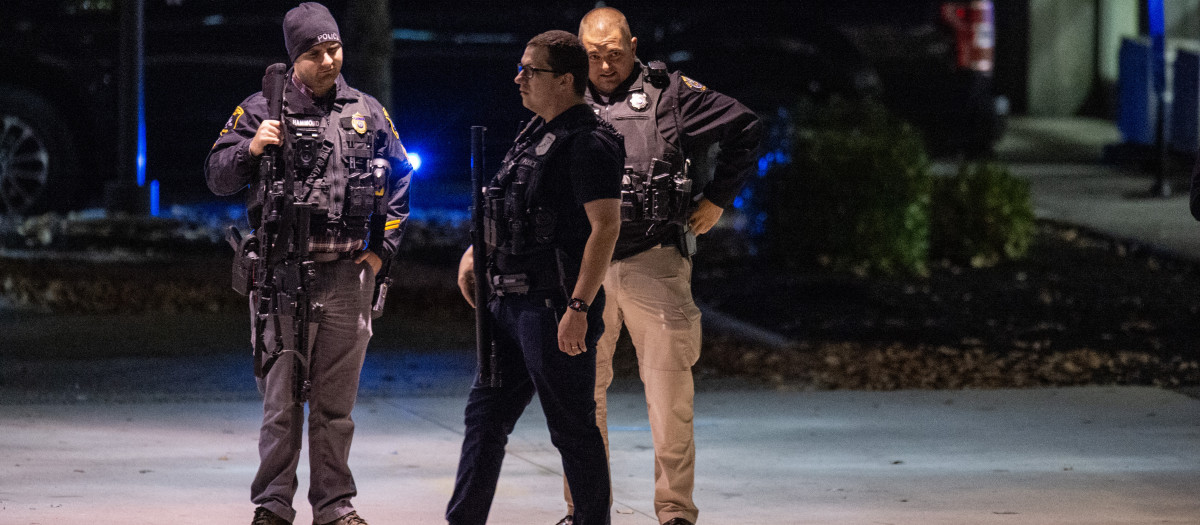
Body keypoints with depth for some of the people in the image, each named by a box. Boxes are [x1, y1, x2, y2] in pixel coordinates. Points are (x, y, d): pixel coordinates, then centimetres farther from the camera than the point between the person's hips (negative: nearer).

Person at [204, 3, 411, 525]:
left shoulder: (368, 113, 11)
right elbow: (217, 177, 2)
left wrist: (382, 247, 11)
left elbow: (400, 181, 20)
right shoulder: (261, 110, 2)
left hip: (349, 276, 3)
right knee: (282, 397, -4)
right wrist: (251, 148, -17)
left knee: (336, 402, 8)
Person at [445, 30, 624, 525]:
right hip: (510, 303, 10)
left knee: (572, 429, -2)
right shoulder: (536, 133, 15)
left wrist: (578, 307, -26)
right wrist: (475, 252, 16)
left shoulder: (588, 142, -15)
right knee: (484, 416, 11)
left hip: (554, 309, -10)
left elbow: (606, 226, -21)